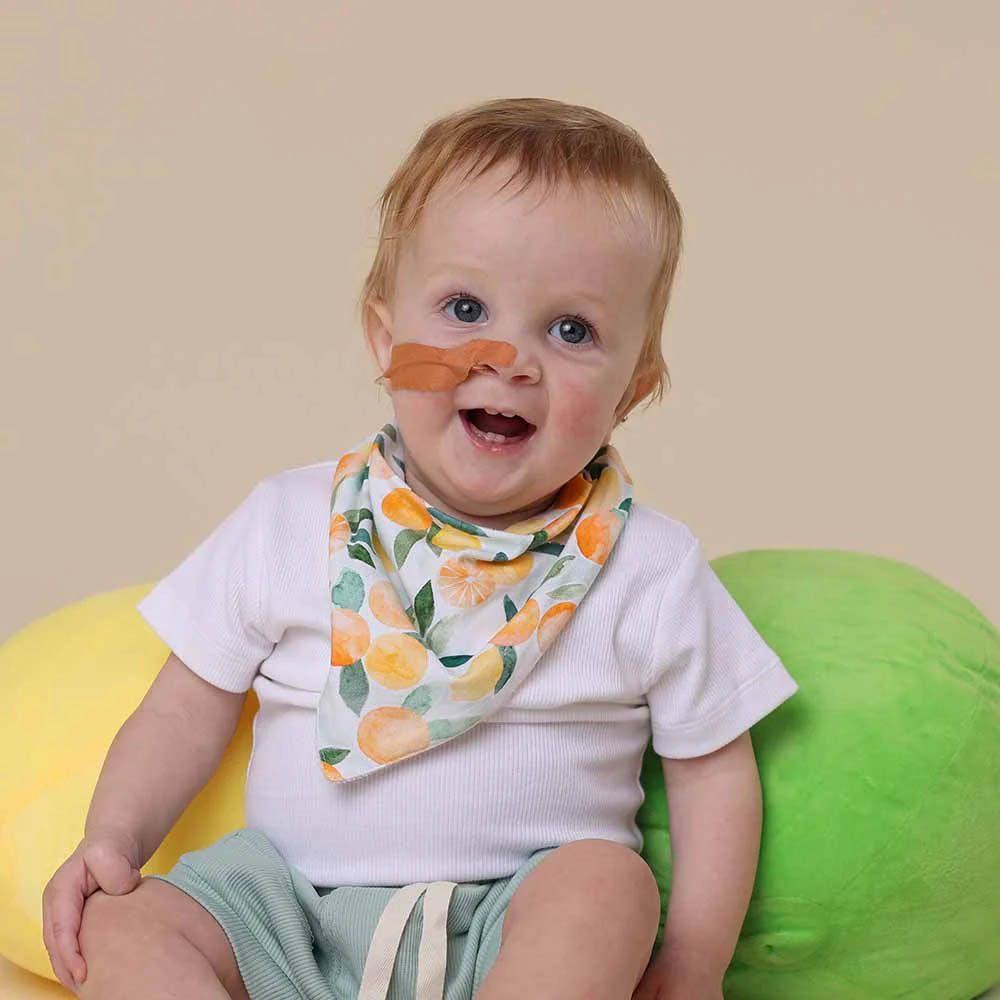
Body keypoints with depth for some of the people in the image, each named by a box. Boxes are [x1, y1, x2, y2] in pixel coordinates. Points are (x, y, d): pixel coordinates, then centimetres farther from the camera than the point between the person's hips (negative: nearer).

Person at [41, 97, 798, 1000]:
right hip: (292, 904, 2)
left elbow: (716, 769, 3)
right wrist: (114, 838, -9)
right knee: (122, 928, -18)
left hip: (523, 918, -1)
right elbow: (188, 711, 7)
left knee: (608, 887, -31)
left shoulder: (650, 573, -4)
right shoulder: (288, 525, 0)